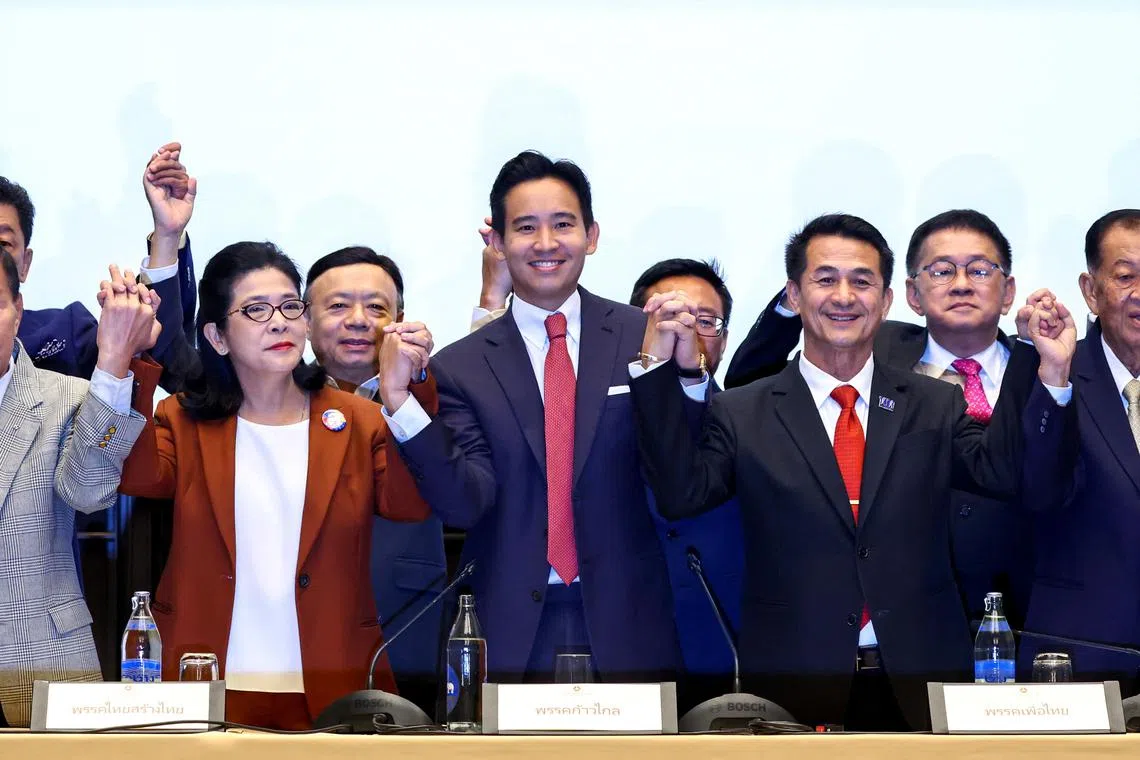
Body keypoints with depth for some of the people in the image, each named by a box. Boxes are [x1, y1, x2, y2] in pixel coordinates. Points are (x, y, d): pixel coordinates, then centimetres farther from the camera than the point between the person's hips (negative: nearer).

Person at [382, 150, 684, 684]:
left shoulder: (644, 338, 1)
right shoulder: (460, 367, 1)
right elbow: (465, 504, -8)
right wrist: (401, 403, -20)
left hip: (627, 626, 0)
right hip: (513, 634, 0)